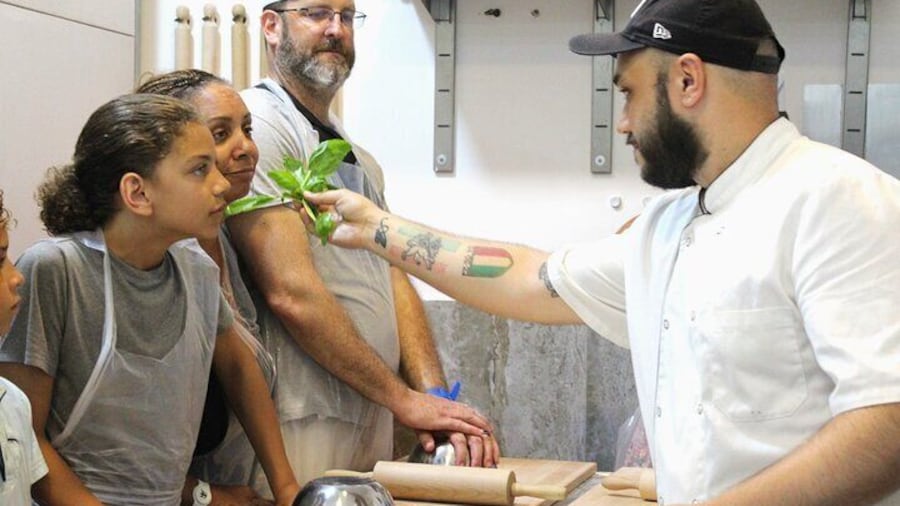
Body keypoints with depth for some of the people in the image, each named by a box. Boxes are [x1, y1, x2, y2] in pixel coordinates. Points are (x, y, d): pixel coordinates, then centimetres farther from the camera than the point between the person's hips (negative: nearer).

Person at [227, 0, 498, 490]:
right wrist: (405, 399, -13)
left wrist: (435, 396, -5)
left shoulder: (358, 158, 17)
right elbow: (290, 293, -18)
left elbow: (395, 278, 10)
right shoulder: (258, 123, -11)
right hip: (301, 430, -8)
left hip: (374, 423, 8)